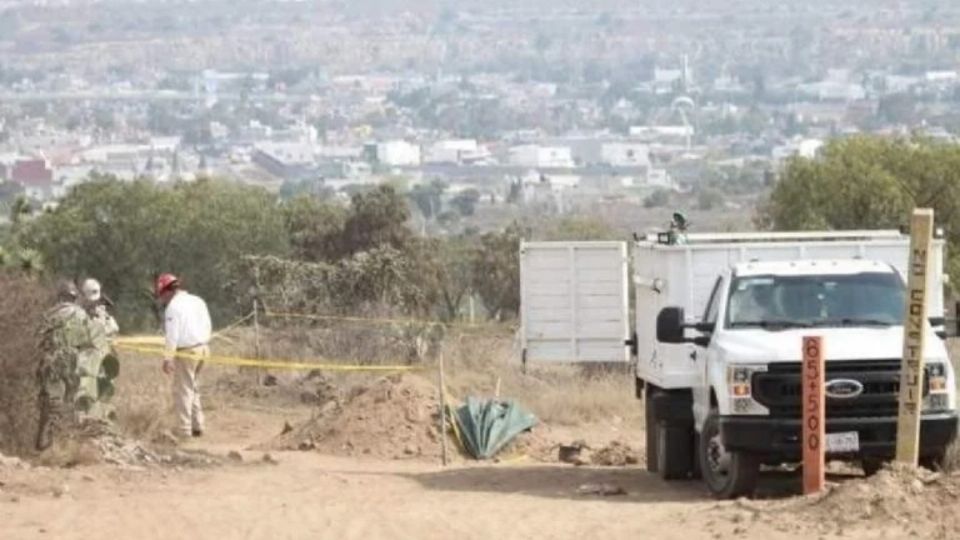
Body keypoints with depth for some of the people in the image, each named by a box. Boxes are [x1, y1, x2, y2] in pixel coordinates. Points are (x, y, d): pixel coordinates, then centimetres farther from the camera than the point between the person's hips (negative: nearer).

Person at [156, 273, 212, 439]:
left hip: (186, 352, -8)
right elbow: (208, 327, 15)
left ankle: (185, 430, -2)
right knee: (194, 389, 19)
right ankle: (197, 426, 21)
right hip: (201, 349, 8)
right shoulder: (198, 301, 13)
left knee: (183, 391, -2)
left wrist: (168, 358, -16)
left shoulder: (173, 306, -11)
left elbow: (172, 335, -16)